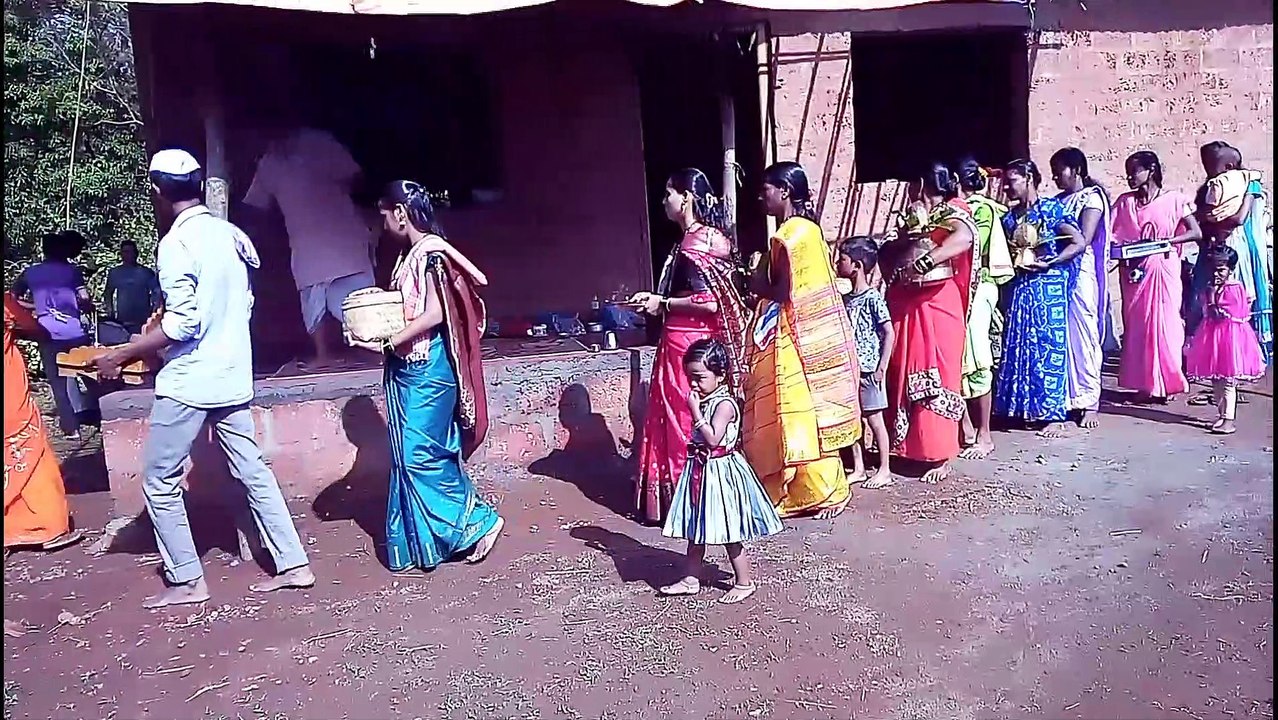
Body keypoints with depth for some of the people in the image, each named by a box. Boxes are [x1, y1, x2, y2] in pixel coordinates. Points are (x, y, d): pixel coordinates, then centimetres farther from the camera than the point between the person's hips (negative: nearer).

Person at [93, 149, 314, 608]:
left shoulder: (176, 243, -14)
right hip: (232, 378, 7)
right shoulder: (231, 235, 7)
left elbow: (181, 324, -19)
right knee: (252, 472, 12)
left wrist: (122, 355, -10)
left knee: (160, 481, 7)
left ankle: (186, 580, 13)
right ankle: (293, 564, 14)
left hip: (188, 382, -7)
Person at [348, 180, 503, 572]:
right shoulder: (411, 254, 14)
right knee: (411, 454, 12)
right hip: (409, 368, 10)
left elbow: (434, 314, -21)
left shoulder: (431, 251, -14)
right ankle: (418, 541, 21)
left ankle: (479, 520, 7)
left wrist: (387, 343, -19)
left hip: (427, 368, -10)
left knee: (420, 454, -5)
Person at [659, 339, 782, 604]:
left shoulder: (724, 404, -19)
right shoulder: (704, 401, 6)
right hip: (700, 469, 9)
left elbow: (712, 438, -28)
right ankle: (691, 579, 26)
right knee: (695, 527, 15)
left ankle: (744, 582, 16)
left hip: (720, 470, -9)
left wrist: (695, 411, -26)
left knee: (729, 532, 2)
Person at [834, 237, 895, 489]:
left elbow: (889, 333, -13)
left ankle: (885, 470, 13)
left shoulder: (873, 298, -12)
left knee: (874, 419, 2)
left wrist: (882, 368, -15)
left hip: (868, 370, -7)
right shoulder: (845, 299, 8)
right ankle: (858, 468, 22)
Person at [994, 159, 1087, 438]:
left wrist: (1047, 263, -16)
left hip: (1049, 286, -6)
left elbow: (1078, 242, -10)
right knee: (1020, 346, 6)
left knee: (1048, 346, -4)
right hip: (1021, 287, 6)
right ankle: (1026, 408, 16)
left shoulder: (1052, 208, -6)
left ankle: (1054, 415, 2)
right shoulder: (1010, 217, 11)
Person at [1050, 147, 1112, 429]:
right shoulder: (1057, 201, 16)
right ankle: (1063, 397, 10)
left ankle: (1090, 401, 2)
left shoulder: (1092, 197, -2)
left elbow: (1084, 240, -15)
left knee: (1084, 337, -3)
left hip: (1080, 274, -6)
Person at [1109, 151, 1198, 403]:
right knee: (1136, 324, 3)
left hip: (1164, 269, -3)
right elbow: (1115, 236, 4)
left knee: (1164, 322, -1)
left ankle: (1166, 383, 8)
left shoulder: (1173, 200, -1)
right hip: (1134, 271, 3)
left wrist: (1166, 241, -17)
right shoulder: (1125, 202, 8)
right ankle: (1144, 383, 11)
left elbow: (1196, 232, -4)